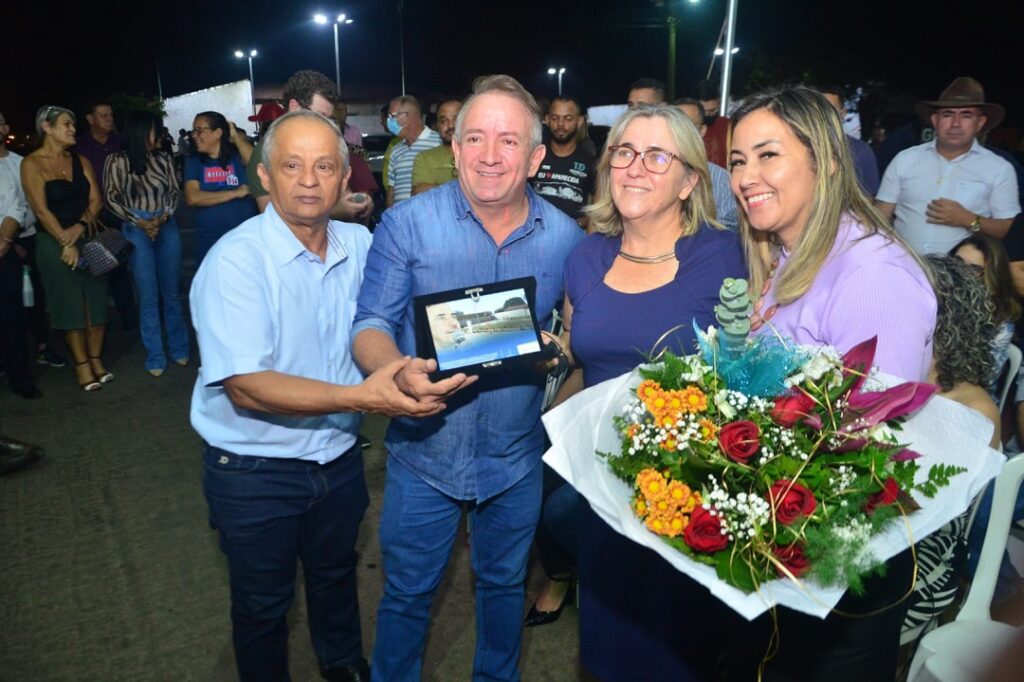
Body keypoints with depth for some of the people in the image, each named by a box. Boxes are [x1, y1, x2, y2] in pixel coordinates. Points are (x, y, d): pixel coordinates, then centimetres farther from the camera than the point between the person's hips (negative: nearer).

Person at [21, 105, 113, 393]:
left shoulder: (81, 161, 9)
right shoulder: (32, 163, -6)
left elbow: (95, 199, 2)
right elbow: (40, 209, -12)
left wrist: (81, 226, -15)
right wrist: (65, 242, -17)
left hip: (88, 238, 4)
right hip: (54, 243, -4)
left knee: (96, 300, 4)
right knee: (70, 305, 2)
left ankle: (96, 359, 15)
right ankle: (82, 364, 9)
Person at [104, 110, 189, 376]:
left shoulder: (163, 158, 5)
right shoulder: (117, 161, -2)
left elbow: (174, 190, 6)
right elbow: (112, 199, -2)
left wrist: (163, 217, -9)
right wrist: (138, 222, -10)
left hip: (167, 227, 3)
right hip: (137, 231, -2)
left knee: (172, 292, 9)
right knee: (148, 297, 1)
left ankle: (179, 348, 21)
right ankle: (155, 357, 9)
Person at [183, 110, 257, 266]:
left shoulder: (238, 156, 1)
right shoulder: (194, 162, 5)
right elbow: (192, 198, -9)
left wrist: (236, 136, -11)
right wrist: (235, 193, -13)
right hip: (210, 240, 2)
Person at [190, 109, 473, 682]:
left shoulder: (361, 245, -5)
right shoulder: (237, 260, -22)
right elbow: (247, 386, -28)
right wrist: (360, 397, -39)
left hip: (340, 458, 5)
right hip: (255, 470, -5)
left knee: (337, 575, 28)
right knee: (263, 606, 17)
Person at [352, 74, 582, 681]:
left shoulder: (566, 237, -6)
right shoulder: (407, 225, -12)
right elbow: (372, 323, -12)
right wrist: (399, 372, -33)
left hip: (517, 457, 2)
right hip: (424, 451, -2)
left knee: (505, 585, 24)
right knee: (407, 595, 15)